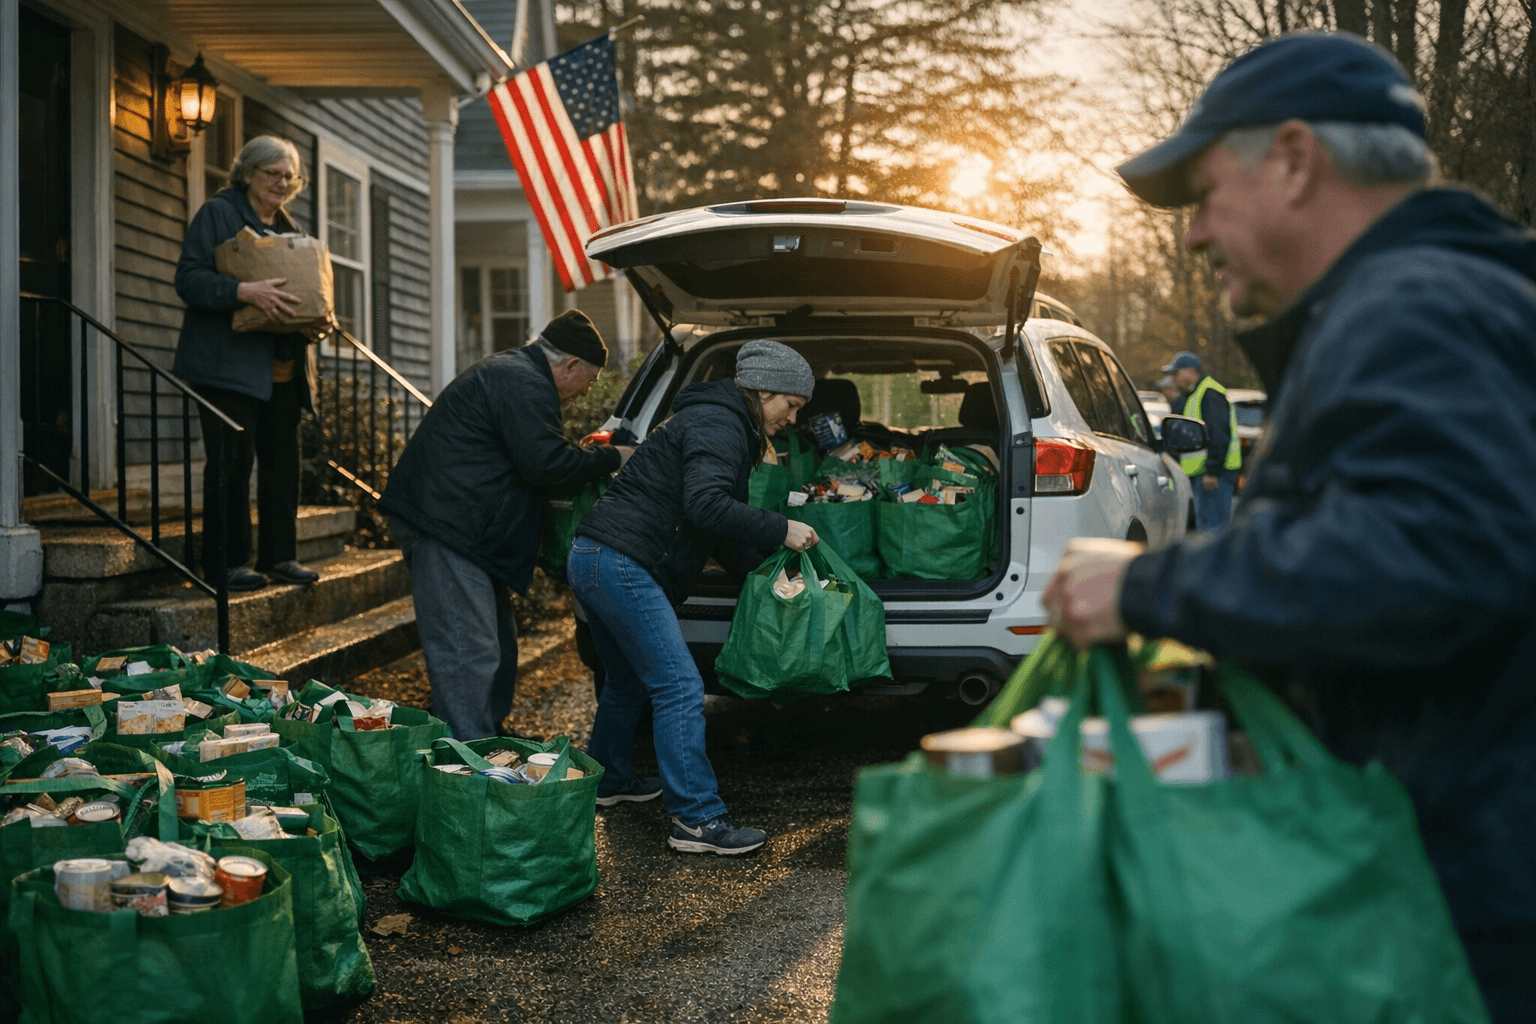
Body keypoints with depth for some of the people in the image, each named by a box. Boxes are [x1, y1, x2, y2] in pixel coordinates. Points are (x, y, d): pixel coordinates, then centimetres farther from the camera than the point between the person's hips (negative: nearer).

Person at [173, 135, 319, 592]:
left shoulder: (288, 228, 19)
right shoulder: (217, 213, -1)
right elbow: (189, 279, -11)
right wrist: (245, 291, -26)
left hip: (283, 365, 7)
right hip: (229, 362, -7)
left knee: (283, 462, 7)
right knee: (232, 460, -6)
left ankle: (279, 555, 15)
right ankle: (226, 562, 1)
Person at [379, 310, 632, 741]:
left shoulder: (509, 371, 21)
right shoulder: (525, 385, -15)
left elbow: (533, 451, 28)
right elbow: (547, 464, -20)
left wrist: (584, 453, 17)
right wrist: (610, 459, -8)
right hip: (445, 529, -12)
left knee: (497, 643, 19)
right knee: (468, 652, -13)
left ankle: (490, 738, 29)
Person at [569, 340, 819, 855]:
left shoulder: (721, 424, 23)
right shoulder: (717, 426, -10)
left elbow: (721, 538, 25)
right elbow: (705, 505, -26)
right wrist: (780, 530, -19)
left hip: (593, 560, 11)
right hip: (622, 564, -11)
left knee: (630, 681, 26)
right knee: (678, 687, -11)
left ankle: (608, 779, 42)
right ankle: (696, 818, -10)